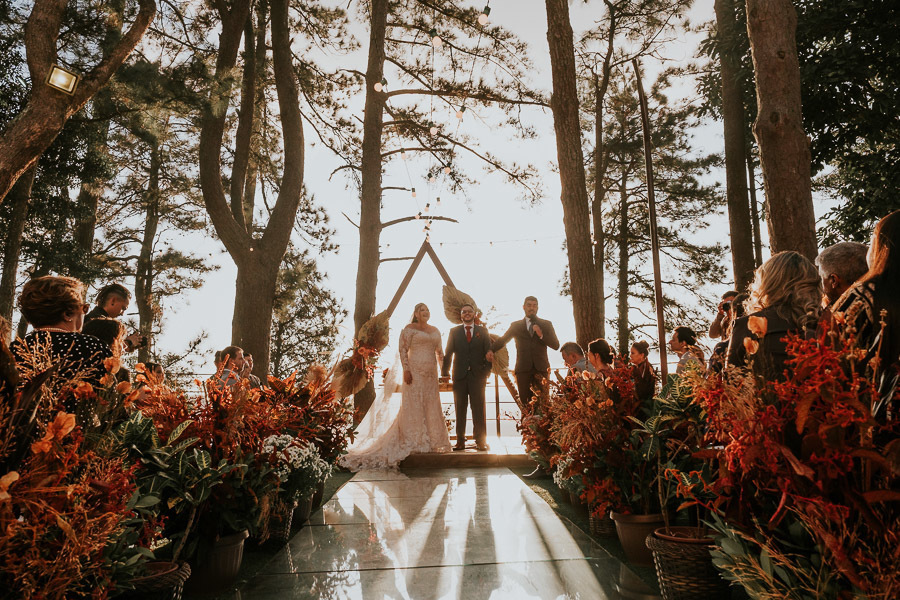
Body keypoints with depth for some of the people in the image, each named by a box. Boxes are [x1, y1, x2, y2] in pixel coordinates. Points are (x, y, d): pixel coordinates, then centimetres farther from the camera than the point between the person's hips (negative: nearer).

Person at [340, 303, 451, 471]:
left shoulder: (435, 331, 16)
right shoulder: (409, 329, -1)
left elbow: (439, 352, 20)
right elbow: (403, 350, -8)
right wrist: (406, 370, -18)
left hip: (431, 373, 6)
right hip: (414, 372, -6)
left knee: (431, 406, 8)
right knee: (413, 405, -5)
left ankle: (430, 442, 17)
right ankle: (412, 443, 1)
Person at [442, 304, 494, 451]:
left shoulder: (483, 331, 10)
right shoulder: (454, 331, 10)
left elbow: (489, 353, 7)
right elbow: (448, 354, 7)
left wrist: (487, 372, -2)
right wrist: (445, 373, 0)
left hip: (477, 375, 0)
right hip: (459, 375, 0)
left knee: (479, 409, 0)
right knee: (460, 409, 3)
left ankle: (481, 441, 7)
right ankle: (460, 441, 8)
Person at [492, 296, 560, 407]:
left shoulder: (546, 324, 14)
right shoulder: (516, 325, 15)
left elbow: (556, 345, 6)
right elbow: (501, 340, 18)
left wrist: (541, 335, -9)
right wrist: (491, 350, 1)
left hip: (541, 369, 0)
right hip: (523, 369, 0)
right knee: (526, 402, -4)